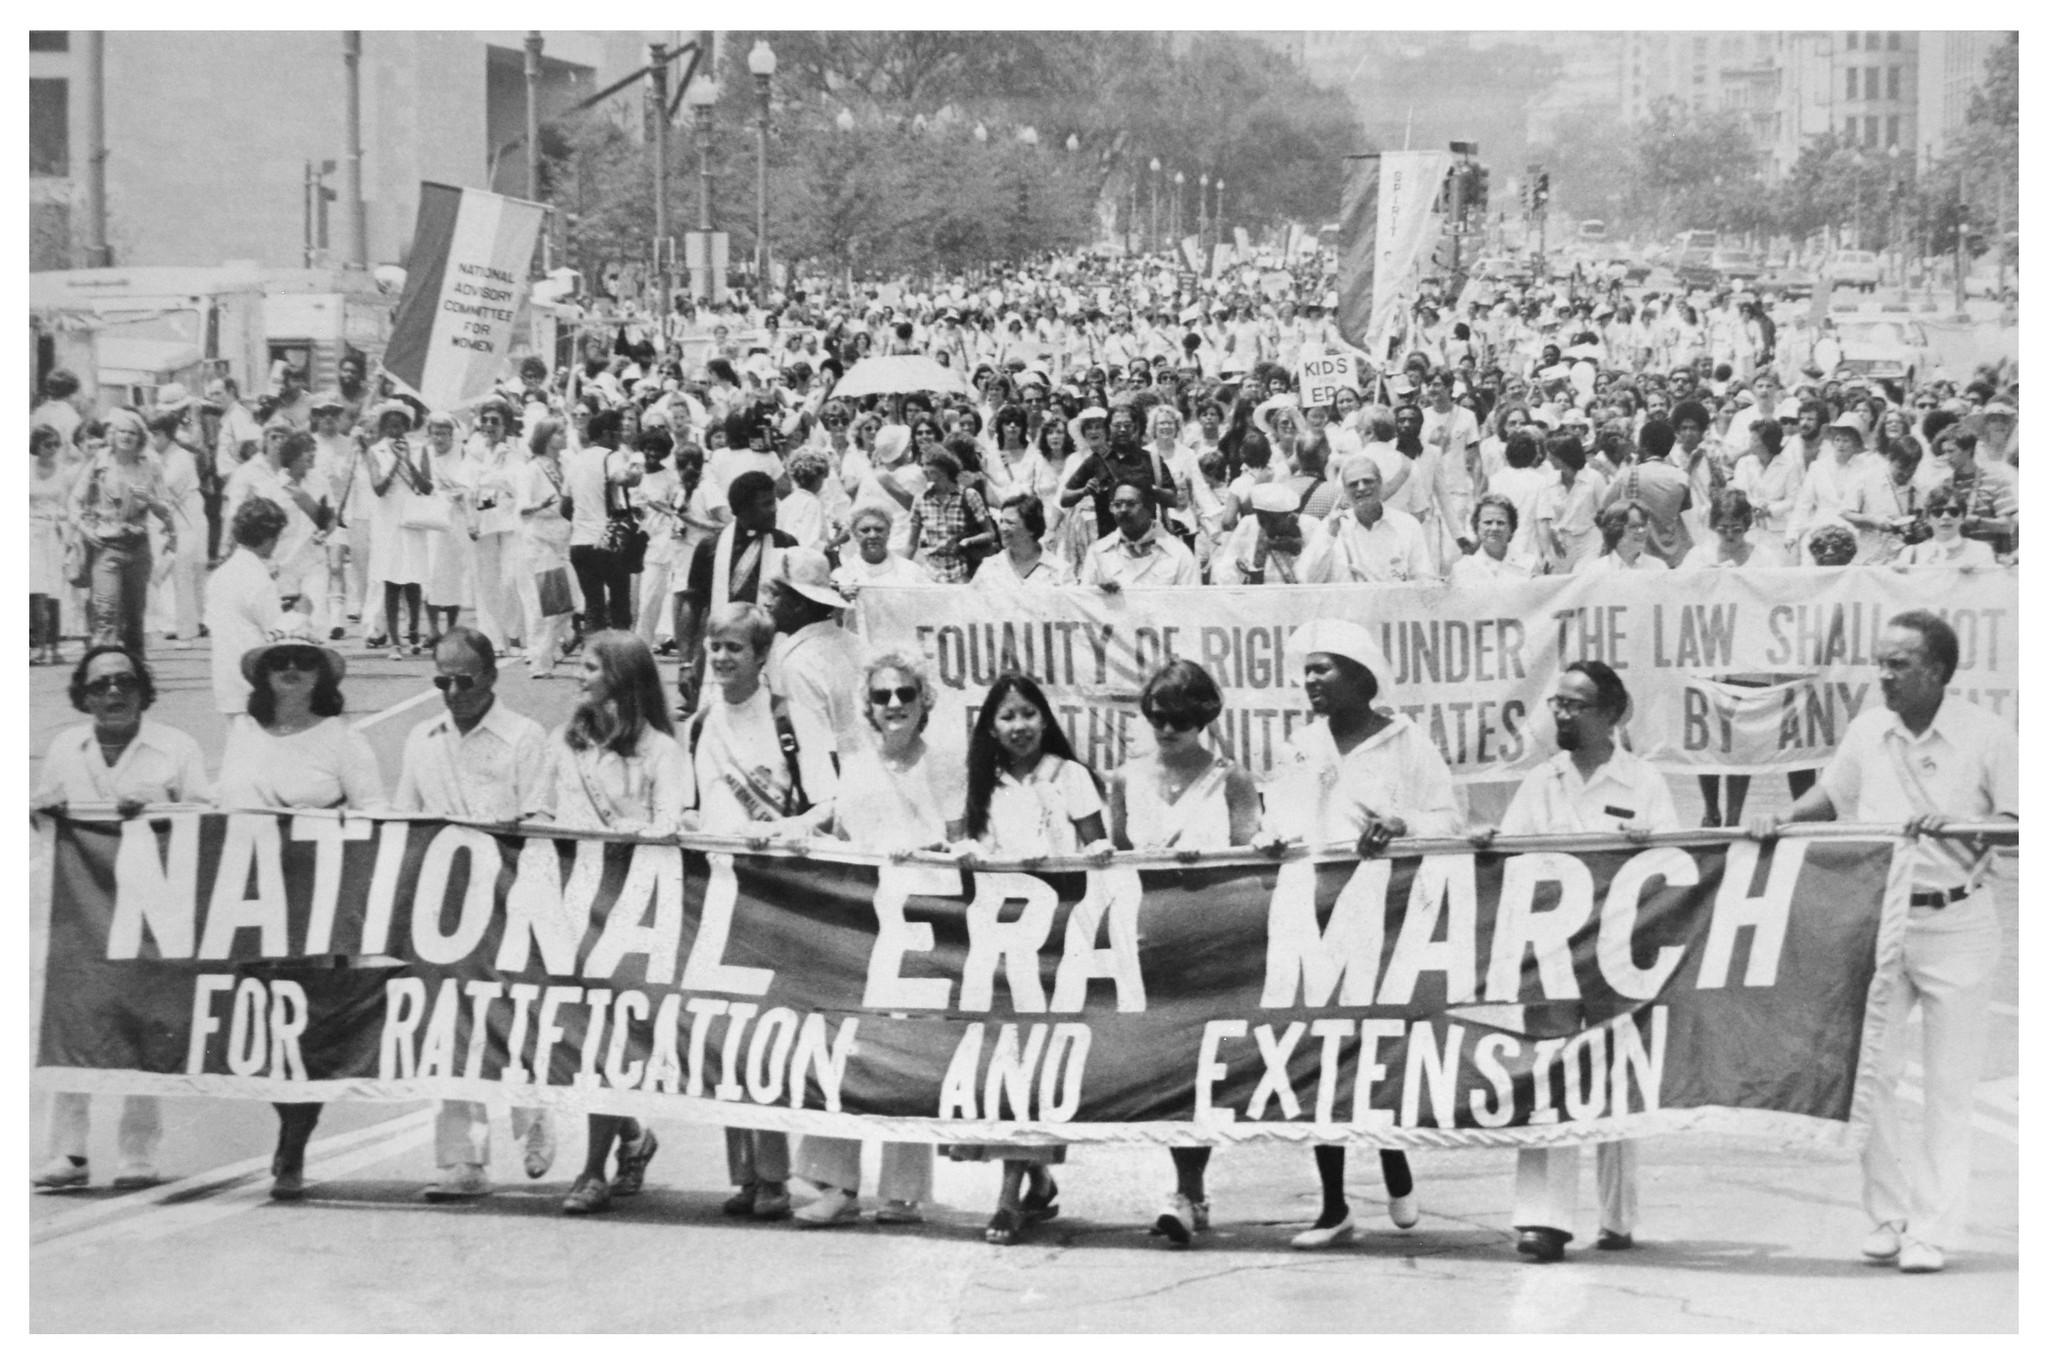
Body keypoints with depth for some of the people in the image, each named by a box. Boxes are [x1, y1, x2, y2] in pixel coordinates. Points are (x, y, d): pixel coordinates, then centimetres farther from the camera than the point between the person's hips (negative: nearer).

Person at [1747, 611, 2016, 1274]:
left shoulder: (1986, 735, -7)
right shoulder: (1867, 730, 6)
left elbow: (2019, 820, -9)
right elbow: (1831, 795, 20)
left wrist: (1956, 825, -23)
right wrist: (1784, 819, 3)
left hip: (1957, 924, -4)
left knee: (1948, 1088, 1)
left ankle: (1932, 1231, 6)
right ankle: (1888, 1215, 11)